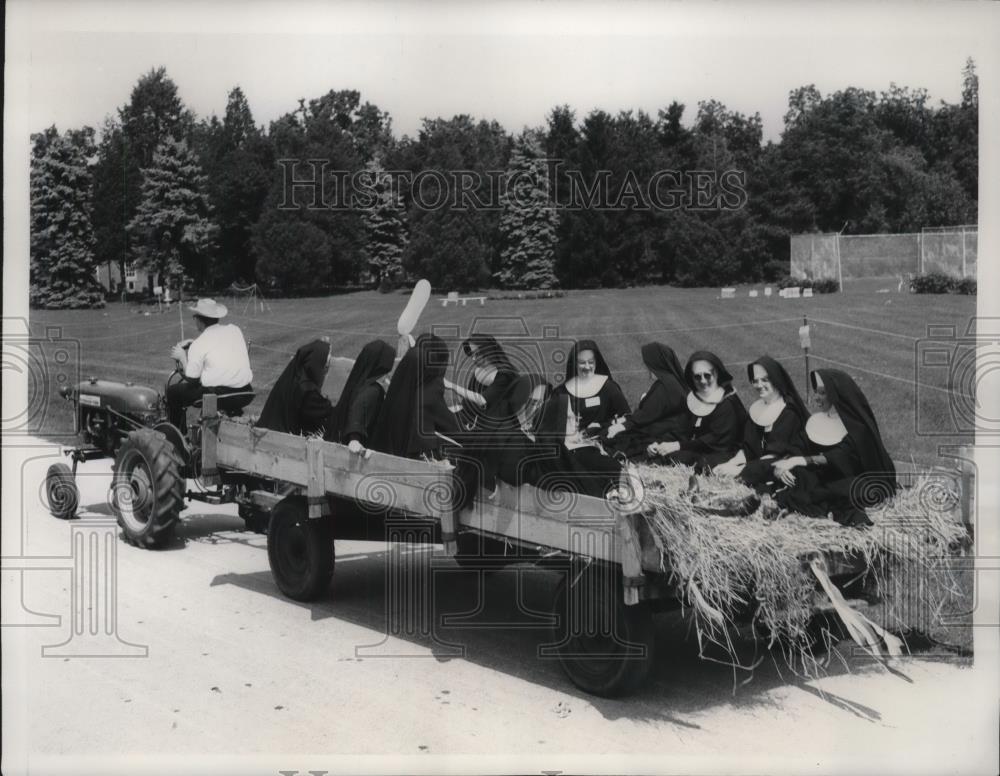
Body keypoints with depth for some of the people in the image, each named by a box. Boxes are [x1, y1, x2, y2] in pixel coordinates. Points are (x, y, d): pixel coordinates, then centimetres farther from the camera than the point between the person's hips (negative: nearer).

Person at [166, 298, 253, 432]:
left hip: (218, 396, -6)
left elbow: (191, 379, -4)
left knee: (172, 391, 14)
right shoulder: (235, 330, 8)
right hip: (246, 395, 6)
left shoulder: (198, 344, -6)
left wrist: (182, 357, 11)